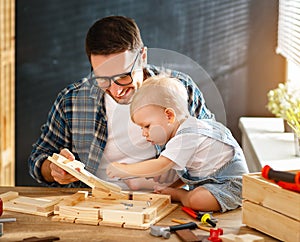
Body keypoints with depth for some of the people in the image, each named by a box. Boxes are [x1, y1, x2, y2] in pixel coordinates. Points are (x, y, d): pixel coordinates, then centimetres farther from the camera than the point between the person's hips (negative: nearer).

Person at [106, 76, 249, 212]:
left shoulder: (186, 137, -24)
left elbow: (160, 167, -28)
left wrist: (124, 170, -21)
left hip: (231, 184, -11)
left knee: (197, 199, -29)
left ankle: (178, 195, -6)